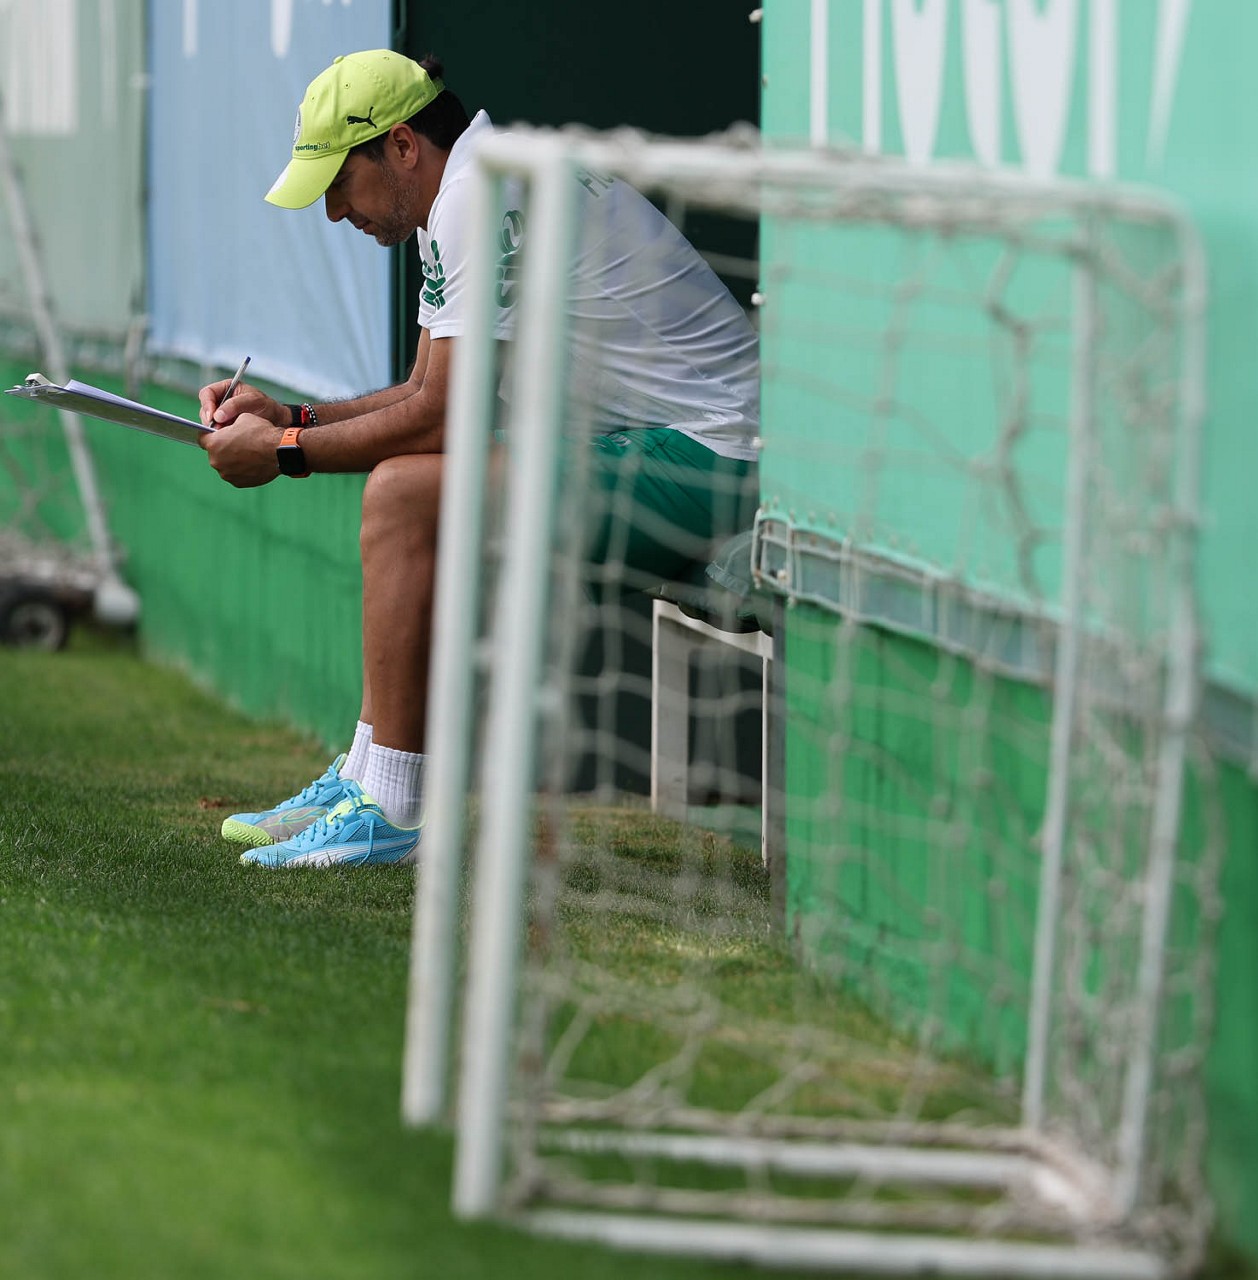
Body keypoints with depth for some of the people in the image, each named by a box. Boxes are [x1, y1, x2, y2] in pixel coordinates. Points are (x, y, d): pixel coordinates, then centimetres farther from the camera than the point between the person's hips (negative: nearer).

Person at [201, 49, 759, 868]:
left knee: (406, 492, -19)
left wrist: (285, 453, -7)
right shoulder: (461, 196, 16)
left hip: (701, 463, -11)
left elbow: (447, 418, -18)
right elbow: (435, 396, 22)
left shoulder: (480, 196, -16)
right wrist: (292, 417, 13)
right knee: (413, 492, 19)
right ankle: (367, 779, 17)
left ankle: (391, 815, -16)